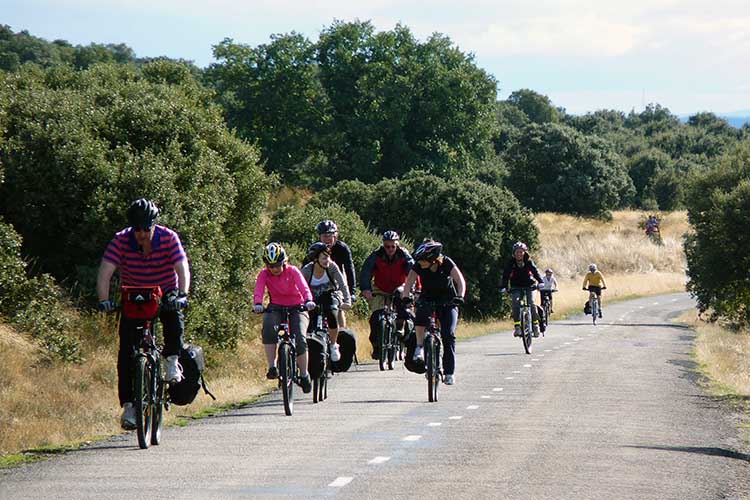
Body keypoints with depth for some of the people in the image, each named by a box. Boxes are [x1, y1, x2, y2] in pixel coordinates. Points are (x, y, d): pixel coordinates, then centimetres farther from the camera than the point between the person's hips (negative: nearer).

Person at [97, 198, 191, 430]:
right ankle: (128, 405, -9)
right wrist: (104, 300, -41)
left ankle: (172, 360, -9)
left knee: (174, 316, -34)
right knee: (126, 350, -12)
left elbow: (182, 268, -28)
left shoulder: (169, 238, -20)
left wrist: (182, 295, -45)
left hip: (165, 295, -1)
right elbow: (105, 272, -25)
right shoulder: (121, 241, -19)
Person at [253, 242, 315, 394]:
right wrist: (258, 304, -48)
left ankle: (304, 374, -2)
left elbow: (304, 287, -28)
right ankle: (272, 367, -27)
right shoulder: (264, 274, -9)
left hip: (296, 308, -1)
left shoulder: (292, 271, -13)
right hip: (275, 308, 1)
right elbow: (258, 291, -25)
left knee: (300, 339, -21)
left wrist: (308, 301, -49)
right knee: (268, 328, -32)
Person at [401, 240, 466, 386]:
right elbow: (409, 282, -24)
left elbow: (460, 280, -28)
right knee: (421, 313, -35)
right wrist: (405, 297, -43)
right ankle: (420, 346, -20)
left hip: (448, 301, -1)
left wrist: (460, 296, -46)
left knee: (448, 335, -16)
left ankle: (449, 372, -8)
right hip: (428, 299, 1)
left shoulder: (446, 263, -21)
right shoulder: (418, 267, -16)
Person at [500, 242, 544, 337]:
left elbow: (535, 272, -18)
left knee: (531, 303, -20)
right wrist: (503, 287, -31)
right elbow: (506, 275, -16)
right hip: (516, 287, 0)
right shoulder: (511, 263, -9)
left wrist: (541, 282, -35)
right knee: (516, 302, -24)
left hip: (528, 286, 0)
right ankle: (517, 326, -25)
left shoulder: (529, 262, -8)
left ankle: (535, 324, -5)